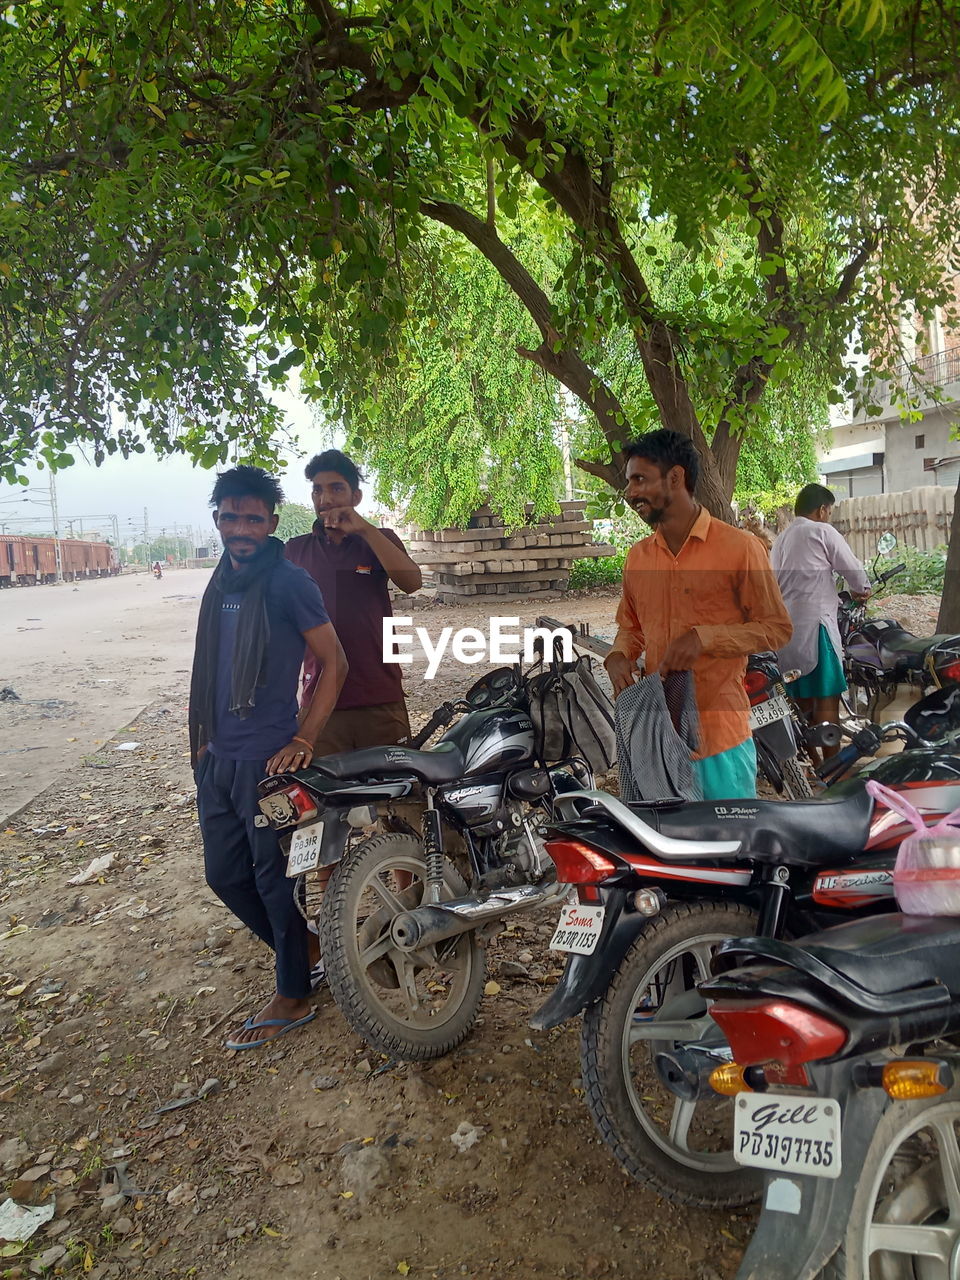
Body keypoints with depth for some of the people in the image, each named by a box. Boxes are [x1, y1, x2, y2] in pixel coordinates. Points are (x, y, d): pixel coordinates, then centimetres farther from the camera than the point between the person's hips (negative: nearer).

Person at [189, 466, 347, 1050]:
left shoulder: (288, 581, -12)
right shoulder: (223, 582, 11)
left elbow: (335, 663, -13)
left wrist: (303, 742, -17)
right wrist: (205, 737, 18)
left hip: (268, 759, -8)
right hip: (219, 758, 8)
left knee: (274, 879, 4)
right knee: (225, 874, 16)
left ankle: (293, 997, 21)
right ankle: (305, 949, 35)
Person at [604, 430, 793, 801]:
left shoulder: (739, 547, -7)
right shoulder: (637, 557, 9)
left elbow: (776, 628, -5)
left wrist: (704, 637, -19)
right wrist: (618, 656, -1)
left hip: (721, 731, -5)